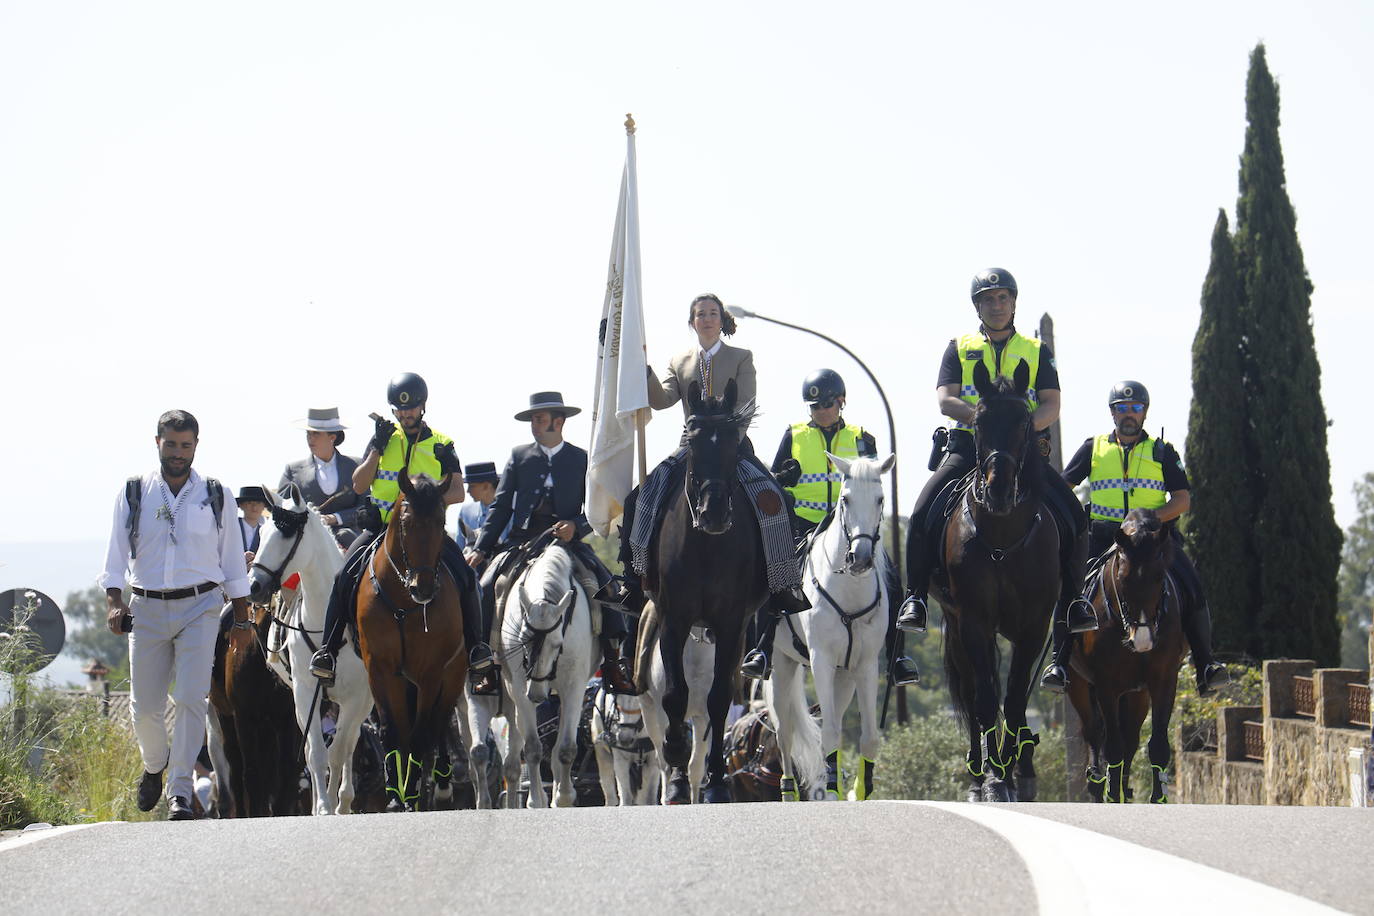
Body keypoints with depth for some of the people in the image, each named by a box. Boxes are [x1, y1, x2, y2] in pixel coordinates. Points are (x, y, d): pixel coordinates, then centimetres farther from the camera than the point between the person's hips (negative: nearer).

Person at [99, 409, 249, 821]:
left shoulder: (215, 495, 5)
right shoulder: (134, 493, 5)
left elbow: (233, 562, 9)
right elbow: (116, 554, 4)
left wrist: (242, 619, 7)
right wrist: (113, 602, -11)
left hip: (200, 606, -1)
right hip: (147, 608, 1)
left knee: (191, 699, -10)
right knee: (144, 706, 5)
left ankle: (180, 791, -5)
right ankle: (154, 765, 35)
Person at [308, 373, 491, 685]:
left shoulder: (441, 445, 7)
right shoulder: (384, 439, 11)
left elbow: (457, 492, 0)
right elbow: (359, 486, 4)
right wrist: (377, 448, -6)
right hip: (382, 527, 1)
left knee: (464, 578, -22)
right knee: (346, 576, -21)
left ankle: (475, 645, -5)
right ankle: (328, 649, -13)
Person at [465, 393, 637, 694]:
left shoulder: (582, 460, 9)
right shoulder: (519, 456, 12)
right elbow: (500, 507, 10)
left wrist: (575, 526, -18)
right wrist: (481, 548, -1)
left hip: (567, 540, -1)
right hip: (522, 540, 1)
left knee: (602, 584, -24)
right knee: (487, 586, -21)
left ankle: (612, 662, -19)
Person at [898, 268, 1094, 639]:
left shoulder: (1037, 351, 14)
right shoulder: (960, 348, 13)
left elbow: (1051, 406, 2)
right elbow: (945, 400, -1)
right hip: (968, 447, 0)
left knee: (1074, 518, -16)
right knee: (922, 515, -22)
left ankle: (1070, 600, 1)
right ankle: (914, 597, -8)